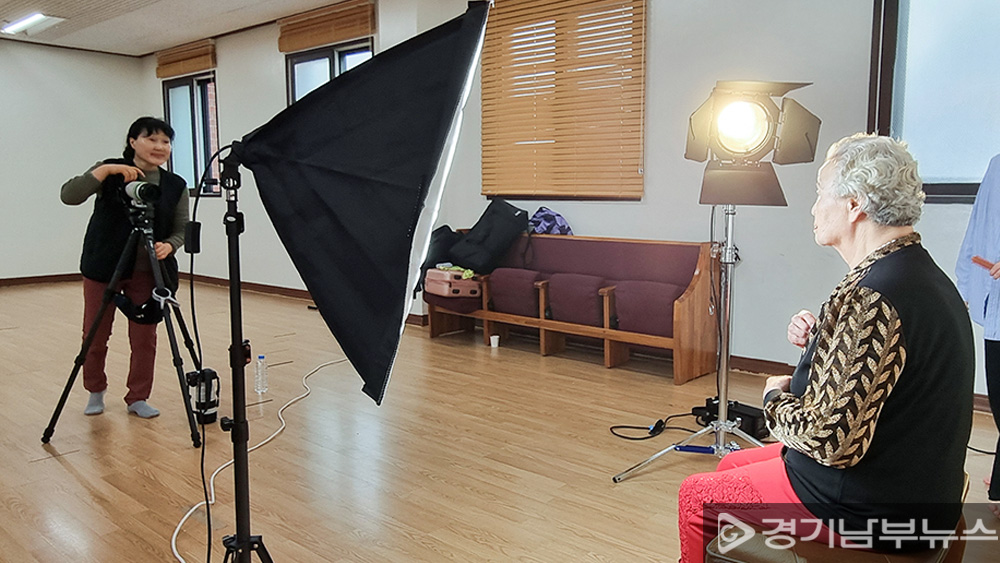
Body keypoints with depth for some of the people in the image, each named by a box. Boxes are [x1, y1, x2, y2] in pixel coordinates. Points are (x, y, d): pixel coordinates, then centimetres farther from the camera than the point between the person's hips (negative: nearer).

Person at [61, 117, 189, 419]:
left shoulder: (176, 186, 1)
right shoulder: (110, 172, -3)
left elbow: (181, 230, 1)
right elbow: (69, 195, -15)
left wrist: (168, 246, -20)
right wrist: (108, 170, -24)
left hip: (148, 273, 1)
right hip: (104, 268, -1)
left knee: (144, 338, 4)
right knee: (95, 336, 8)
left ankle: (138, 398, 21)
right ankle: (95, 391, 31)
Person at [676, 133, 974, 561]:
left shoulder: (870, 296, -29)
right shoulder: (926, 276, 5)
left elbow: (829, 440, -31)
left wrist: (775, 398, -11)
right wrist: (818, 338, -1)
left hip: (864, 509, -10)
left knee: (695, 497, 5)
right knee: (731, 465, 23)